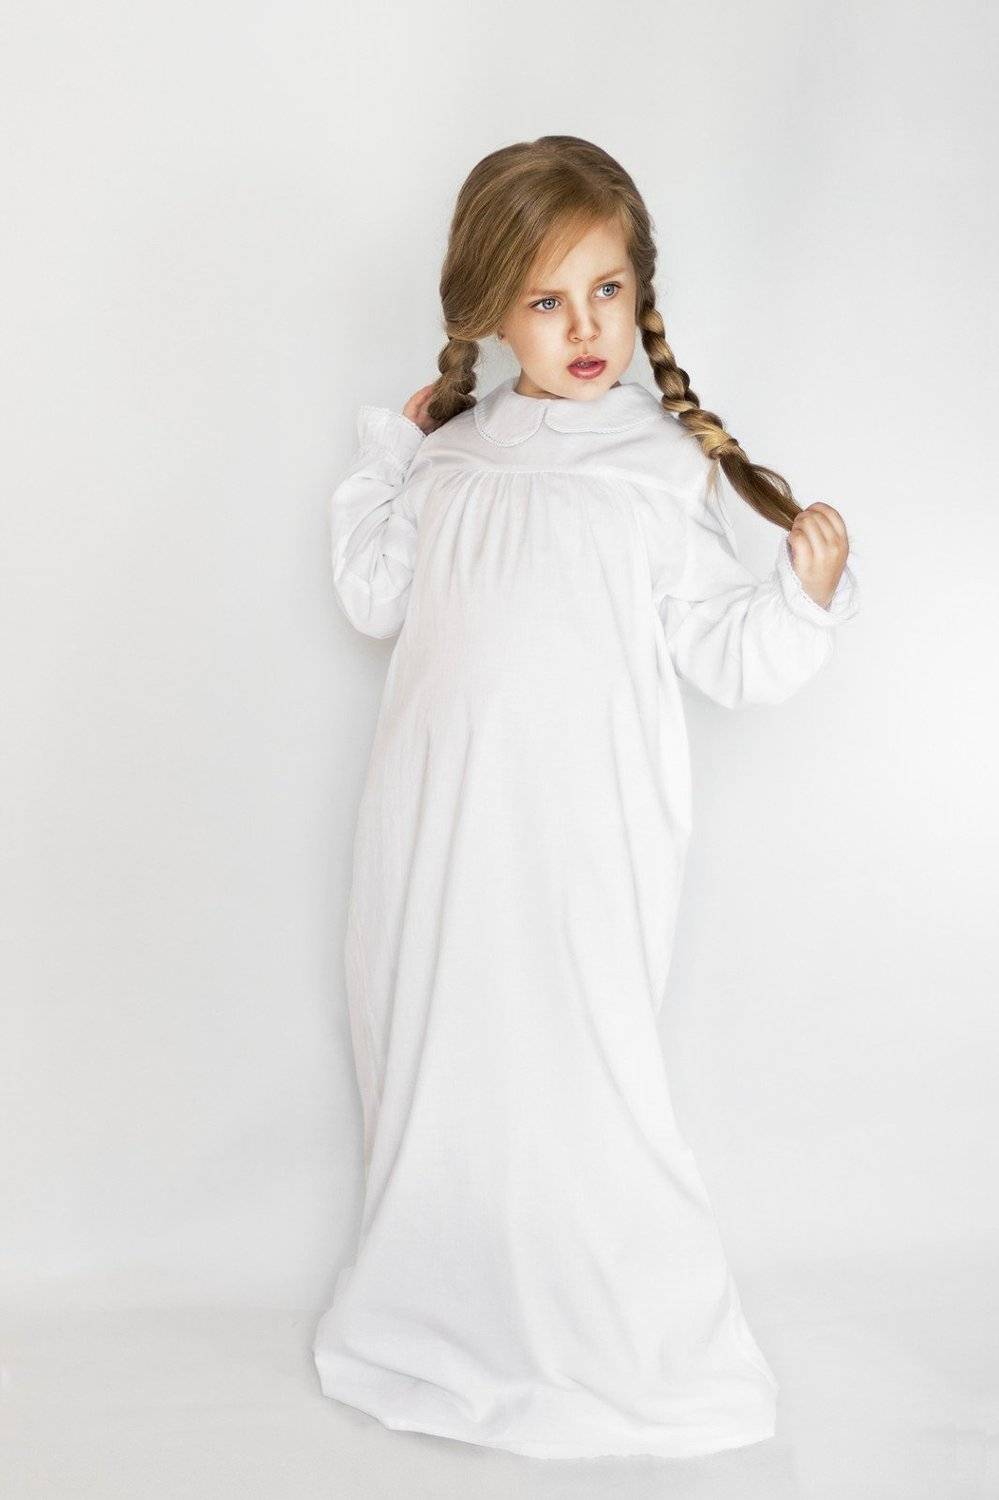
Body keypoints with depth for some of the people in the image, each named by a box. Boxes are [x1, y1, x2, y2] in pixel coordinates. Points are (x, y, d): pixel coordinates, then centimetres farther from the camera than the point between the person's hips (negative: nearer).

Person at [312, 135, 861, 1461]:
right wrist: (391, 449, 15)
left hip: (582, 839, -5)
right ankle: (432, 1313, 37)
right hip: (437, 820, 5)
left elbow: (729, 655, -4)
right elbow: (374, 596, 19)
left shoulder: (666, 463, -3)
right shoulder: (454, 455, 10)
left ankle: (644, 1348, 19)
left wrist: (808, 592, -21)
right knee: (430, 1055, 15)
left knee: (578, 1075, -3)